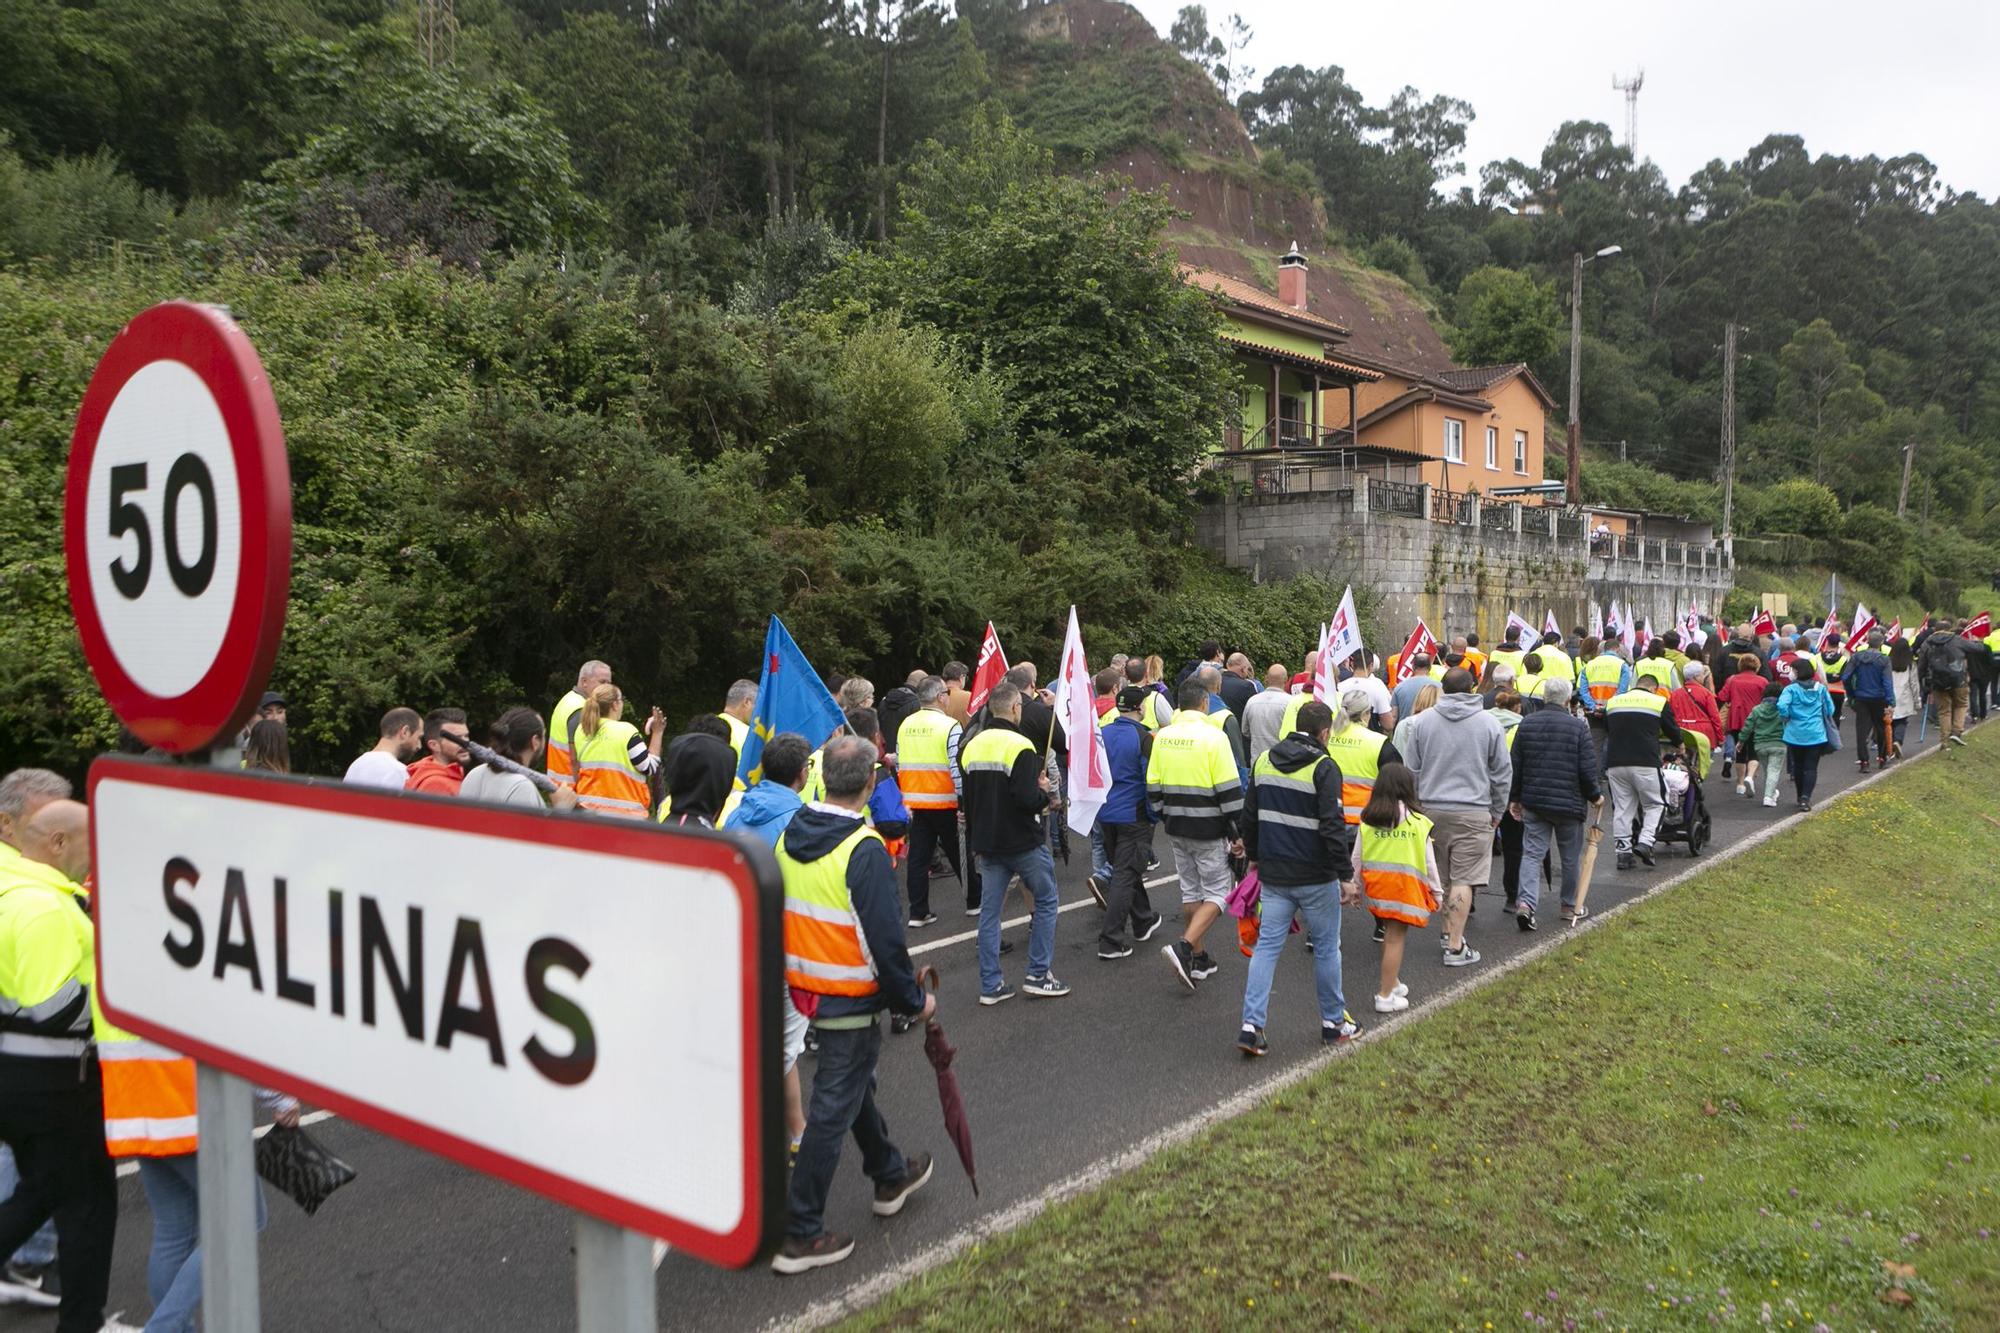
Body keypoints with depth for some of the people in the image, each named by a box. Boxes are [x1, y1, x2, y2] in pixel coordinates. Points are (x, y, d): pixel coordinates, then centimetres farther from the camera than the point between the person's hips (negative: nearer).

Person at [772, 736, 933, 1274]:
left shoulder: (790, 834, 0)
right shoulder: (864, 851, -23)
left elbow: (776, 914, 10)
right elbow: (885, 940, -23)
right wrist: (914, 1000, -10)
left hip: (802, 986, 8)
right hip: (850, 998, -8)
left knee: (853, 1082, 25)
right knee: (832, 1110, 2)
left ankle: (891, 1175, 45)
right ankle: (800, 1234, 10)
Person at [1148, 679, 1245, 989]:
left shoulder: (1163, 736, 3)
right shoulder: (1213, 736, -14)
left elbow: (1153, 786, 8)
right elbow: (1230, 791, -14)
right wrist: (1239, 833, -7)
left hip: (1176, 829, 6)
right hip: (1209, 831, -6)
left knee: (1190, 891, 17)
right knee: (1218, 892, 4)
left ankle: (1198, 960, 23)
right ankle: (1185, 946, -13)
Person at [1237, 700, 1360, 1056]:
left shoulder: (1264, 761, 6)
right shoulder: (1323, 768, -13)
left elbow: (1250, 816, 13)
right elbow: (1333, 826, -18)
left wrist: (1254, 857, 25)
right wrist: (1345, 876, -13)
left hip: (1273, 875, 5)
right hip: (1316, 878, -5)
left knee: (1267, 946, 7)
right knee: (1326, 947, 11)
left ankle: (1251, 1024, 0)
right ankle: (1334, 1022, 24)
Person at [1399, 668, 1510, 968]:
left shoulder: (1423, 721, 3)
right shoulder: (1489, 723, -2)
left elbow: (1410, 769, 6)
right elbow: (1502, 772, 4)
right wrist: (1497, 811, 14)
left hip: (1431, 809, 3)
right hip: (1473, 812, -3)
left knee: (1445, 875, 17)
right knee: (1464, 879, -3)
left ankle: (1449, 931, 26)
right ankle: (1455, 947, -3)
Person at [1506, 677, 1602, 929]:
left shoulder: (1526, 724, 2)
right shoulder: (1579, 727, -8)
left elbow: (1515, 766, 5)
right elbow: (1588, 769, -10)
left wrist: (1514, 798, 14)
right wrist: (1595, 795, 7)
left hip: (1533, 802, 3)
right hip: (1569, 803, -2)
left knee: (1532, 853, 2)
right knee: (1571, 857, 13)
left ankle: (1526, 902, -15)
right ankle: (1570, 906, 25)